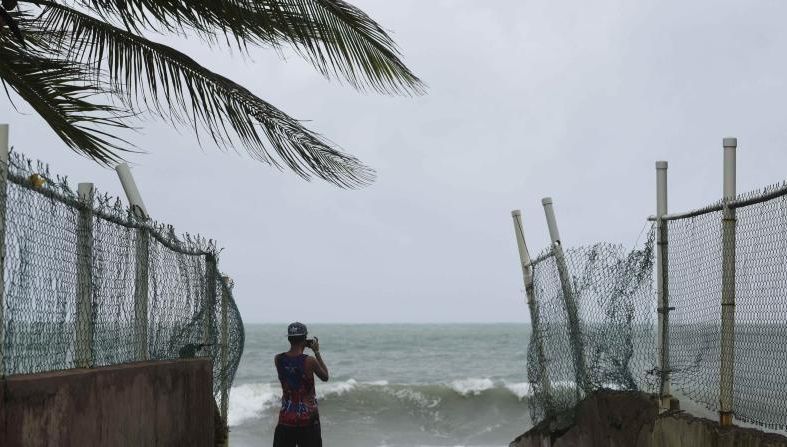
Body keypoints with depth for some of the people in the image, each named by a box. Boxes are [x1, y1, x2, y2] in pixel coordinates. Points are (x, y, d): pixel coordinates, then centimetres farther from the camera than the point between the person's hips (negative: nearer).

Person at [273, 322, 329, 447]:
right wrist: (317, 352, 7)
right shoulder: (309, 361, -15)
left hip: (286, 417, 3)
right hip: (308, 418, -3)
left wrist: (301, 347, 15)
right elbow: (325, 377, 3)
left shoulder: (278, 359, -5)